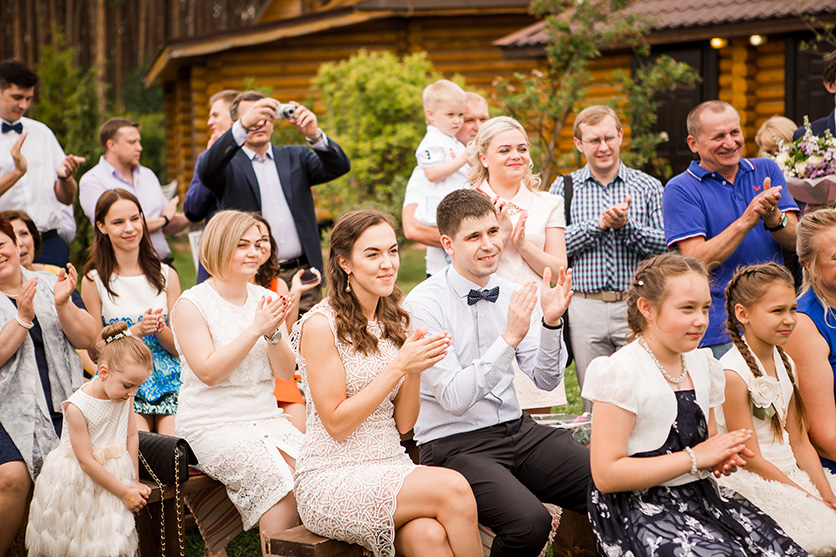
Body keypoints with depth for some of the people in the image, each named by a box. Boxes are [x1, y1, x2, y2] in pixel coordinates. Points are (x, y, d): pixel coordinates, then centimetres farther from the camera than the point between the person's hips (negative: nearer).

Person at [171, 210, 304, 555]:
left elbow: (285, 373, 8)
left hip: (267, 418, 5)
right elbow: (208, 372, -14)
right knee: (280, 485, -27)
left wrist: (274, 333, -11)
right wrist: (256, 329, -18)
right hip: (213, 426, -5)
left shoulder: (264, 299, 11)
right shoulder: (191, 304, -3)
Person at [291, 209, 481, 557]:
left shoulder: (394, 322, 12)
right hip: (332, 480, -5)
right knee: (452, 488, -27)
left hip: (392, 465, 5)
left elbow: (403, 424, 10)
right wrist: (399, 365, -15)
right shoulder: (321, 325, -8)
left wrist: (416, 370, -8)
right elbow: (336, 424, -11)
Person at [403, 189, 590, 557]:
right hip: (456, 443, -6)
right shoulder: (423, 304, -12)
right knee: (529, 521, -29)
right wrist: (510, 338, -25)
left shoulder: (510, 295, 7)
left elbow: (546, 380, 6)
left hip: (518, 430, 6)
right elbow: (454, 398, -19)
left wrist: (551, 321, -11)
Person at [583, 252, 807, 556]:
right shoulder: (620, 372, -12)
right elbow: (606, 475, -18)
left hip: (701, 496, 7)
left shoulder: (702, 365, 12)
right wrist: (694, 457, -16)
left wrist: (721, 456, 3)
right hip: (640, 506, -7)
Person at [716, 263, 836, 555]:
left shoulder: (785, 364, 7)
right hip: (750, 481, -7)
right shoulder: (732, 374, -17)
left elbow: (800, 443, 9)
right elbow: (751, 459, -15)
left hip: (789, 472, 7)